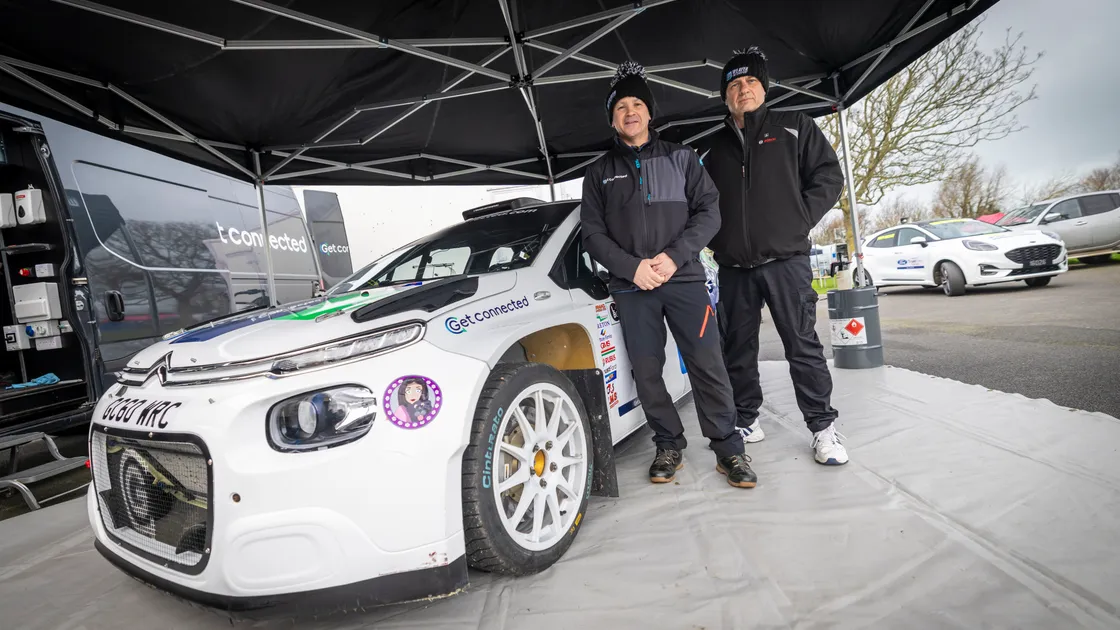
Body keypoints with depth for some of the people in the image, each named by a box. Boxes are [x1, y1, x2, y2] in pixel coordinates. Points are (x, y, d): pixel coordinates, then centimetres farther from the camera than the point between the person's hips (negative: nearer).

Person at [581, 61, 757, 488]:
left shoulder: (681, 158, 11)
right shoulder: (600, 172, 12)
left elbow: (708, 211, 3)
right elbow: (593, 233, 5)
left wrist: (674, 256, -12)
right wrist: (632, 267, -11)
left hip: (684, 279, -1)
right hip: (631, 288, 1)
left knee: (707, 365, -4)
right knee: (647, 372, 3)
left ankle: (728, 449, 8)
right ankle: (669, 446, 17)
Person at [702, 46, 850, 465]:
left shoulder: (794, 127, 9)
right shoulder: (716, 147, 16)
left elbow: (828, 176, 5)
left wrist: (800, 220, -5)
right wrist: (715, 239, 8)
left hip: (786, 258, -3)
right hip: (733, 265, 4)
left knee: (803, 344, -2)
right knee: (738, 347, 8)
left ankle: (823, 426, 10)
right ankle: (746, 420, 22)